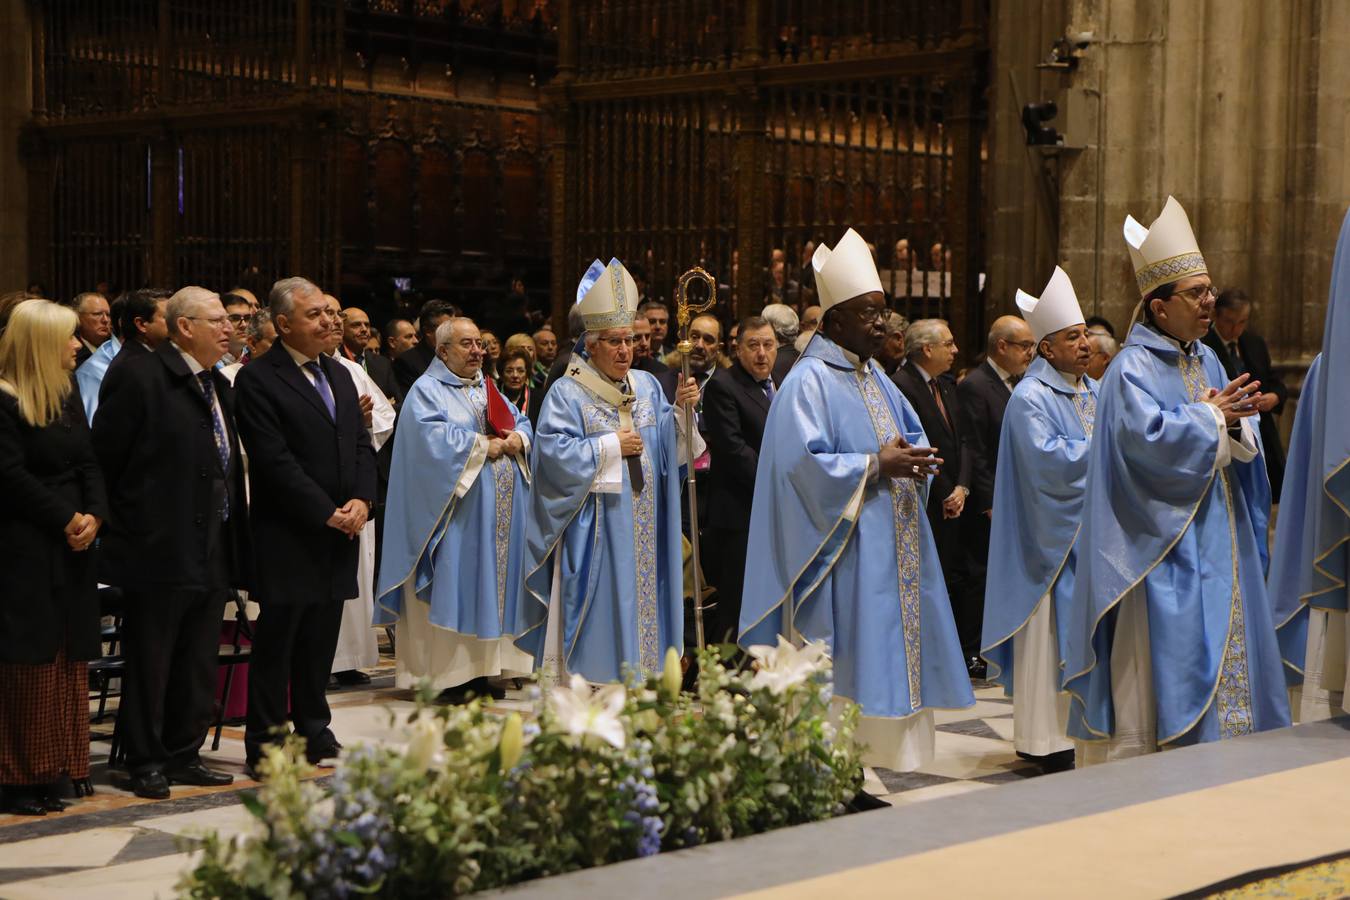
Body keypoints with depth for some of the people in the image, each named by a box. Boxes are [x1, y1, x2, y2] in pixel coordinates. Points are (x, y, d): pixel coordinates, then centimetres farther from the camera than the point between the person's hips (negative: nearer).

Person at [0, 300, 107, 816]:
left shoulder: (68, 394, 13)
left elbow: (89, 463, 11)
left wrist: (94, 515, -5)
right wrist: (66, 519, -14)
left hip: (72, 548, 8)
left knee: (67, 660, 7)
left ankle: (48, 773, 14)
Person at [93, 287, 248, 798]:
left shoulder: (219, 386, 14)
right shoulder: (137, 376, -11)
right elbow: (104, 458, -11)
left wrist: (235, 542, 12)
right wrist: (118, 523, -9)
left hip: (212, 555, 8)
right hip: (158, 551, -8)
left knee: (199, 666, 13)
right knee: (149, 665, 3)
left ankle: (183, 757, 24)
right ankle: (146, 763, 13)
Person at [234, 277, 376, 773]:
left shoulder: (339, 375, 16)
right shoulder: (257, 379, -9)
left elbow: (362, 445, 14)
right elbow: (275, 460, -15)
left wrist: (362, 500, -3)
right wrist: (327, 513, -15)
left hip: (339, 531, 6)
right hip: (288, 535, -6)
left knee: (321, 639, 11)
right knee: (277, 636, -1)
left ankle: (314, 732, 21)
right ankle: (265, 745, 6)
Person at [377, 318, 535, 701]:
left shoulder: (489, 389, 19)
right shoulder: (426, 391, -3)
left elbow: (522, 422, 16)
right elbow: (432, 437, -19)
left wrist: (518, 439, -7)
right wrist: (483, 446, -15)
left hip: (500, 512, 7)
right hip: (459, 511, -7)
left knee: (493, 583, 6)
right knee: (457, 585, -8)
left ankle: (484, 668, 11)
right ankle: (454, 674, -4)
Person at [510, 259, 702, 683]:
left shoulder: (647, 386, 11)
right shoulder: (567, 393, -5)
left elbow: (668, 447, 9)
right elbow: (554, 453, -14)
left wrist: (681, 410, -8)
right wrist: (610, 447, -13)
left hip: (641, 527, 5)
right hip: (595, 528, -5)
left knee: (641, 599, 6)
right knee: (599, 606, -5)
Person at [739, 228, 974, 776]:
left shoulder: (875, 378, 17)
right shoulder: (809, 381, -10)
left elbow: (913, 435, 24)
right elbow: (802, 463, -18)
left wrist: (911, 461, 1)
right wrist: (875, 465, -19)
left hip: (890, 546, 9)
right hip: (842, 550, -9)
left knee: (882, 653, 7)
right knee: (840, 670, -8)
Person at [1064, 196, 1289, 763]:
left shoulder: (1207, 362, 14)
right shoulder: (1133, 368, -10)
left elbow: (1242, 441, 12)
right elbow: (1148, 437, -25)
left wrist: (1234, 421, -11)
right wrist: (1211, 416, -13)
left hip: (1218, 541, 8)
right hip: (1164, 546, -8)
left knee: (1226, 645, 8)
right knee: (1167, 655, -7)